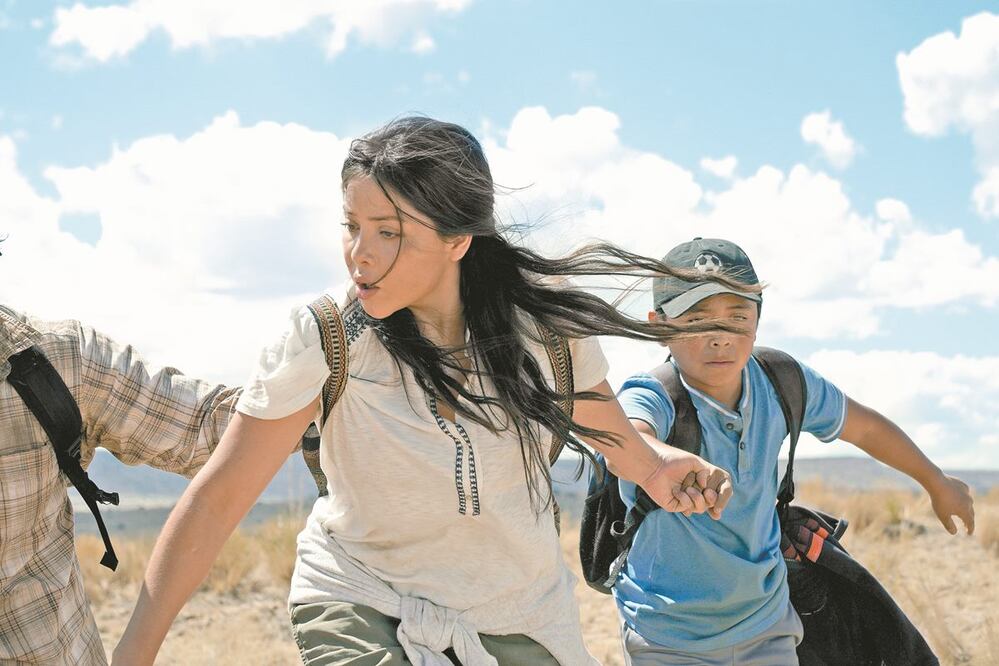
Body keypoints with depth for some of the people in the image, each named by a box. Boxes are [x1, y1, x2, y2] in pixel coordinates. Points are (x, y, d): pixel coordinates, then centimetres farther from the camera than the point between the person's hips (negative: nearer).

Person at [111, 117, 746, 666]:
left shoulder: (544, 314, -14)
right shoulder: (326, 339, -20)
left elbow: (610, 431, 4)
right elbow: (217, 498, -17)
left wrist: (661, 465, -19)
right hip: (362, 612, -2)